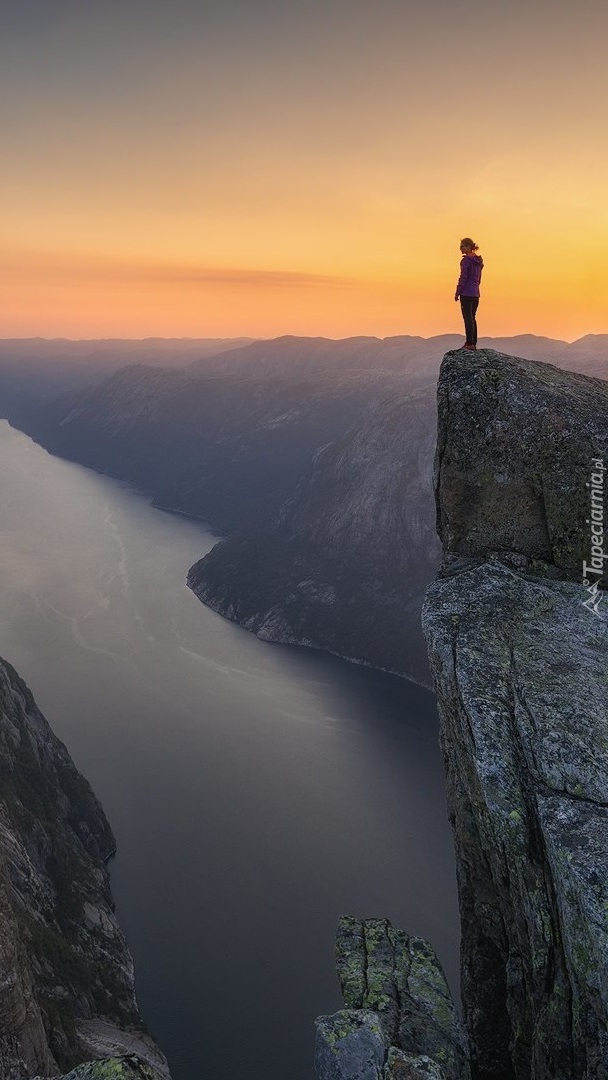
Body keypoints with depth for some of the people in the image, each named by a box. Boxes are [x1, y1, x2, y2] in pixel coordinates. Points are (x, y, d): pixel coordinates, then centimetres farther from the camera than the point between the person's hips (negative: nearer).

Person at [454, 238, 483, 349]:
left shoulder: (466, 260, -12)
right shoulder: (478, 261, 12)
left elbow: (463, 278, -15)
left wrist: (457, 293, -10)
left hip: (466, 293, -8)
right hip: (476, 293, 8)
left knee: (468, 318, -6)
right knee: (472, 318, 12)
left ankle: (470, 343, -6)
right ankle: (474, 343, 13)